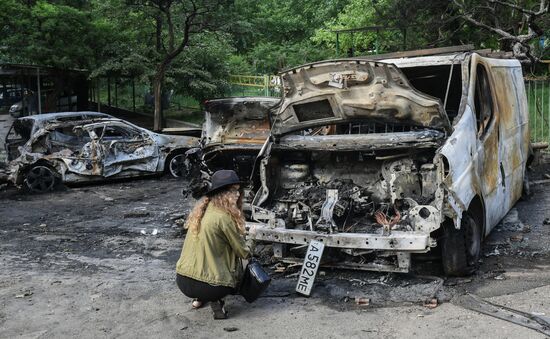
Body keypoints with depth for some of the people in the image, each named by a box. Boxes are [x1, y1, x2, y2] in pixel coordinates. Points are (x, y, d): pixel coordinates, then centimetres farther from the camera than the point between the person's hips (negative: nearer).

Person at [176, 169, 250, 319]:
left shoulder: (201, 210, 8)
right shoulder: (223, 217, -15)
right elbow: (242, 251, -2)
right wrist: (248, 251, 21)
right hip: (202, 285, -7)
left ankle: (199, 298, 21)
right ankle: (216, 301, 1)